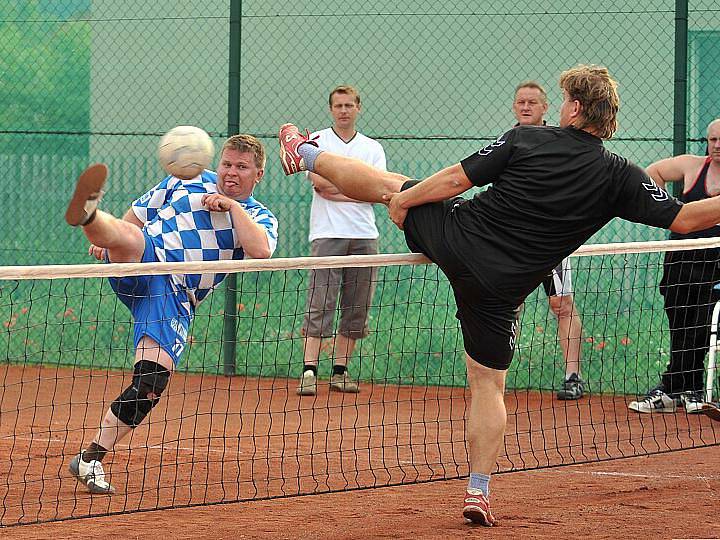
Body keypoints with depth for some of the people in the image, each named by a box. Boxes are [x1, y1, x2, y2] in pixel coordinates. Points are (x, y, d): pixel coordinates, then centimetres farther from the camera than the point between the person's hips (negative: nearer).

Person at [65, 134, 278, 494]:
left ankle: (91, 460, -8)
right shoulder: (186, 182, 17)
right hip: (140, 263, 0)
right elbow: (135, 217, 23)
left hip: (176, 299, 0)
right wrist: (106, 243, 4)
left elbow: (261, 250, -10)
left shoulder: (260, 218, 14)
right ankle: (87, 214, -71)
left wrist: (232, 206, -7)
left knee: (152, 381, -15)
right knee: (127, 236, -36)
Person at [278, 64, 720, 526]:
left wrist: (403, 200, 11)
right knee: (488, 385, 11)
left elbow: (456, 180, -3)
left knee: (387, 184, 25)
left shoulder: (526, 140, -7)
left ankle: (306, 154, 44)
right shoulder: (621, 177, -8)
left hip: (456, 235, 0)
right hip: (498, 288, 0)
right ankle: (479, 492, 6)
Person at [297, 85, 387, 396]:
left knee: (357, 309, 2)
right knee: (320, 304, -11)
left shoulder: (373, 148, 15)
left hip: (364, 236, 4)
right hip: (327, 234, -3)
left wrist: (335, 189, -7)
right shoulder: (317, 142, 7)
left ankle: (340, 370, 9)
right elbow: (320, 184, -8)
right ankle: (309, 371, -14)